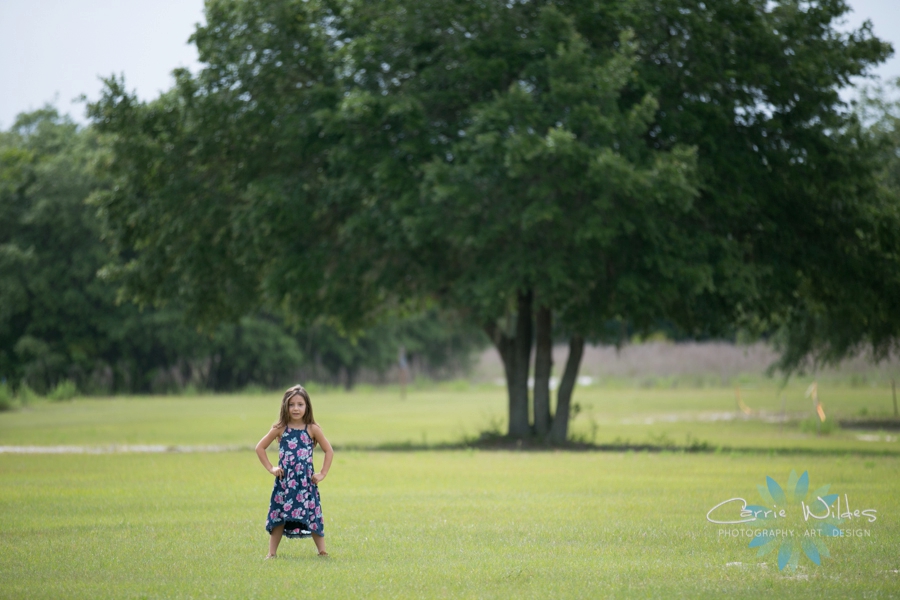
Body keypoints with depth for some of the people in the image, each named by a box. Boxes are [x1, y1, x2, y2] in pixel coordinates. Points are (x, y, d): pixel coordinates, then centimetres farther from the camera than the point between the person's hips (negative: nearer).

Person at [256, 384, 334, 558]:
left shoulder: (312, 429, 0)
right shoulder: (280, 428, 2)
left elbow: (329, 451, 7)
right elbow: (260, 447, 8)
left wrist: (322, 473, 1)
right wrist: (270, 468, 1)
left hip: (306, 480, -1)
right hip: (284, 481, 1)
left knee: (312, 516, 0)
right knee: (279, 516, 3)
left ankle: (322, 551, 8)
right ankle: (271, 553, 8)